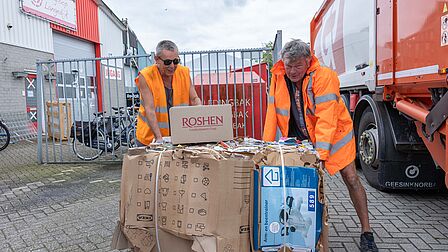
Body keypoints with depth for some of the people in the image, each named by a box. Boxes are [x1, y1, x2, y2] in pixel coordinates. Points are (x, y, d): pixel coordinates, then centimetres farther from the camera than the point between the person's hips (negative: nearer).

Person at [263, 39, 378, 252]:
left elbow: (326, 119, -31)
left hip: (334, 133, -3)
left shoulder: (324, 77, -25)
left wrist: (321, 153, -37)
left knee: (351, 179, -2)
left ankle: (366, 232, 11)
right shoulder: (279, 78, -11)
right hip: (302, 137, 4)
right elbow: (273, 114, -9)